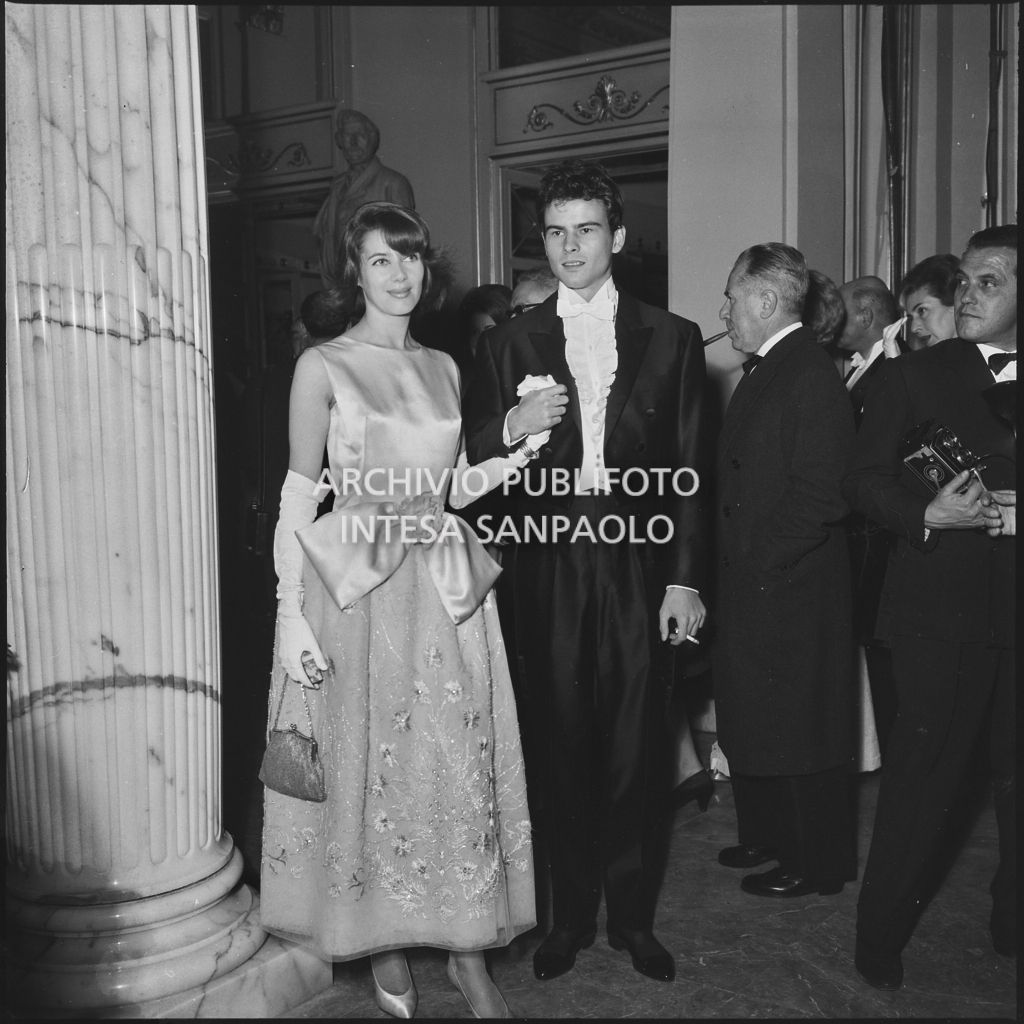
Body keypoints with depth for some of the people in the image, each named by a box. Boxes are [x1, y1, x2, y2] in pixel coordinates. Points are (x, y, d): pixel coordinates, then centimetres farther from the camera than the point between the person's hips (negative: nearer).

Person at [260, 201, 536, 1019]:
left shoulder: (443, 367, 11)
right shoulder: (323, 367, -3)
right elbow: (298, 499, -5)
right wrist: (292, 616, -10)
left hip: (446, 588, 4)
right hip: (356, 590, -4)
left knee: (460, 767, 6)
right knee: (371, 769, 5)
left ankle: (468, 949, 21)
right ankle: (387, 950, 25)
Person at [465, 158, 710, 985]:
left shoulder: (672, 339, 5)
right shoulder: (510, 343, 6)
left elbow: (691, 471, 3)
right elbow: (471, 463, 4)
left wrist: (686, 579, -3)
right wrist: (512, 427, -17)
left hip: (640, 567, 0)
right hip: (550, 568, 1)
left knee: (635, 749, 7)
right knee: (563, 747, 10)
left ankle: (632, 915, 26)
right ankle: (570, 914, 27)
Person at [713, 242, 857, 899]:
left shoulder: (812, 375, -18)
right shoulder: (764, 369, 13)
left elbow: (819, 495, -23)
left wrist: (761, 564, -18)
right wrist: (736, 564, 9)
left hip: (791, 590, -9)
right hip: (752, 584, 9)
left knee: (799, 729, 4)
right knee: (754, 722, 19)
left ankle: (817, 864, 21)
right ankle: (770, 837, 37)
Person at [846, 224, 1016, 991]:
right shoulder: (915, 375, 3)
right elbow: (864, 479, 0)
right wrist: (928, 516, -16)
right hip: (940, 605, -2)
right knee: (922, 774, 4)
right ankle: (882, 935, 20)